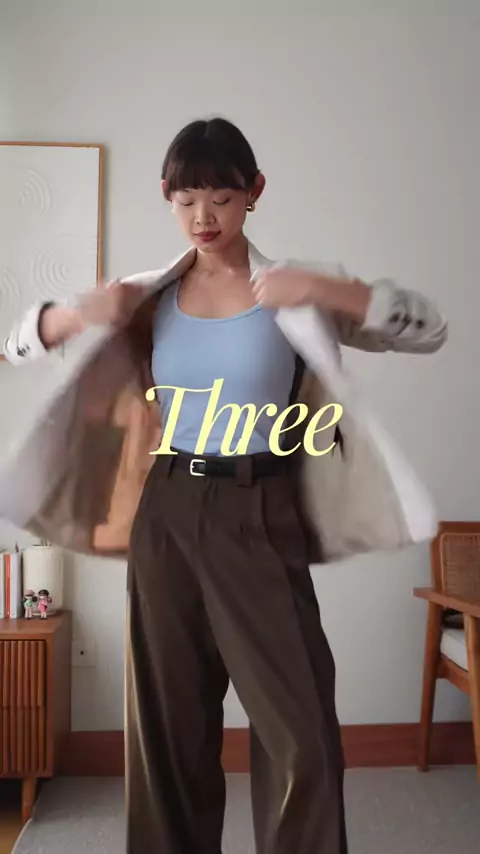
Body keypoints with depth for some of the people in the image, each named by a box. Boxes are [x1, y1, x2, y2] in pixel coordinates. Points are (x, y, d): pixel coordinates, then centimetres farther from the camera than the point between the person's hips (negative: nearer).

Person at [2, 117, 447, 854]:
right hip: (167, 514, 3)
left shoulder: (292, 293, -1)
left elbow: (431, 329, -5)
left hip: (259, 518, -2)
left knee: (300, 732, 3)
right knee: (168, 722, 14)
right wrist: (76, 314, -9)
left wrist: (328, 287, -17)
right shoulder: (152, 296, 6)